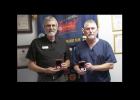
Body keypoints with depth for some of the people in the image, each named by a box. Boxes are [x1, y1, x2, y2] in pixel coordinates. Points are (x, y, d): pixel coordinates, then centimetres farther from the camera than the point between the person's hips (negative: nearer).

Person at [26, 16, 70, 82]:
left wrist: (66, 65, -10)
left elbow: (67, 60, 12)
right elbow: (30, 64, -6)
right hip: (44, 79, -3)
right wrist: (45, 70, -19)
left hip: (61, 78, 3)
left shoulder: (62, 42, 4)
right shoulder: (36, 42, -6)